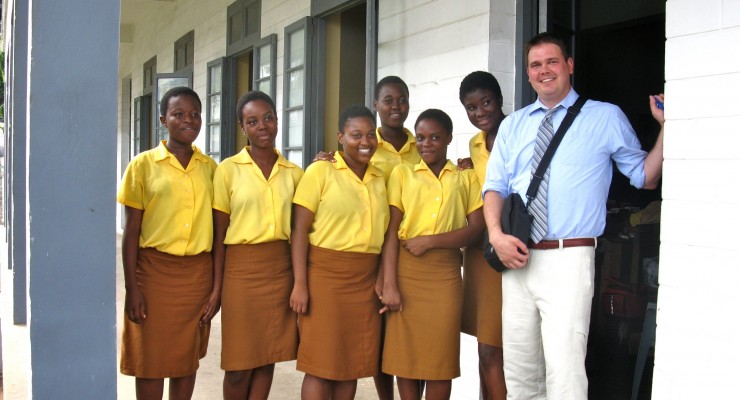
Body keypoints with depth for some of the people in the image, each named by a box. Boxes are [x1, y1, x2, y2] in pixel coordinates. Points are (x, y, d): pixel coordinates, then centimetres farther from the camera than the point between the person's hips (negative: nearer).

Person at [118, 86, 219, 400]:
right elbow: (131, 232, -2)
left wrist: (217, 285, 3)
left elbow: (217, 230, 7)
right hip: (155, 271, -2)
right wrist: (132, 289, -7)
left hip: (198, 273, 3)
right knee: (149, 361, 4)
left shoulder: (210, 168, 5)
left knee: (187, 358, 11)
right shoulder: (143, 165, -3)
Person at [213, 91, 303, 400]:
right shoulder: (228, 169, -2)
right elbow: (219, 233, -1)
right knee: (239, 366, 3)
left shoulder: (294, 173, 7)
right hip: (241, 269, -3)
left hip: (280, 269, 3)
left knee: (267, 358, 8)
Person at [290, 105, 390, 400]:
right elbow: (299, 229, -7)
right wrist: (300, 284, -14)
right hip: (325, 275, -5)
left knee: (352, 363, 9)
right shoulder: (321, 171, -4)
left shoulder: (380, 178, 11)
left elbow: (383, 231, 14)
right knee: (320, 364, -1)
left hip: (366, 280, 5)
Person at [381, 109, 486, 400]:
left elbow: (476, 230, 0)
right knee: (404, 355, 2)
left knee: (440, 358, 1)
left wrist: (429, 240, -11)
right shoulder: (402, 173, 9)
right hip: (405, 270, 0)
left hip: (445, 274, 0)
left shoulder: (467, 178, 10)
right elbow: (391, 231, 1)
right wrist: (389, 284, -9)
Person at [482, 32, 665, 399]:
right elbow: (495, 186, 11)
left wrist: (666, 126, -7)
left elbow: (645, 177, 7)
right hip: (517, 259, 5)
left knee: (564, 371, -11)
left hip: (568, 261, -4)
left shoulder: (607, 117, 5)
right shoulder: (513, 125, 15)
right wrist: (496, 234, -6)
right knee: (519, 369, 12)